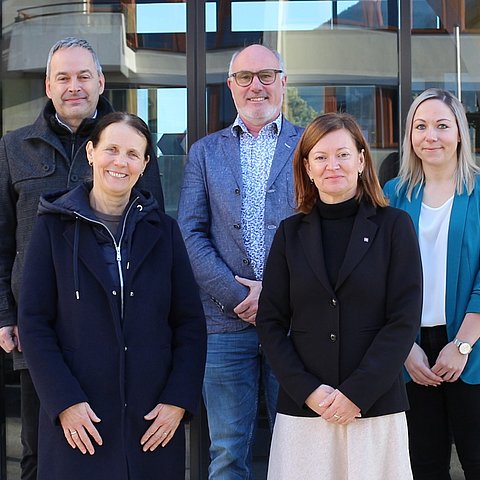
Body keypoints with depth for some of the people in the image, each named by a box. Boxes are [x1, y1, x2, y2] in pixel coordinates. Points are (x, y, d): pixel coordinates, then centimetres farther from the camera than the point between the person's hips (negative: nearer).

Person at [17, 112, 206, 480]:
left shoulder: (163, 230, 6)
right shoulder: (55, 227, 1)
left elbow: (190, 323, 5)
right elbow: (34, 323, -3)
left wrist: (179, 399, -5)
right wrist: (63, 402, -11)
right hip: (77, 422, -2)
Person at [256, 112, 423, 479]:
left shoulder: (393, 226, 1)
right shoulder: (291, 233, 7)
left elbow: (405, 320, -4)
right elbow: (270, 322, 5)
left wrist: (356, 393, -10)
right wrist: (308, 390, -7)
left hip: (376, 406, -1)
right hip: (302, 408, 2)